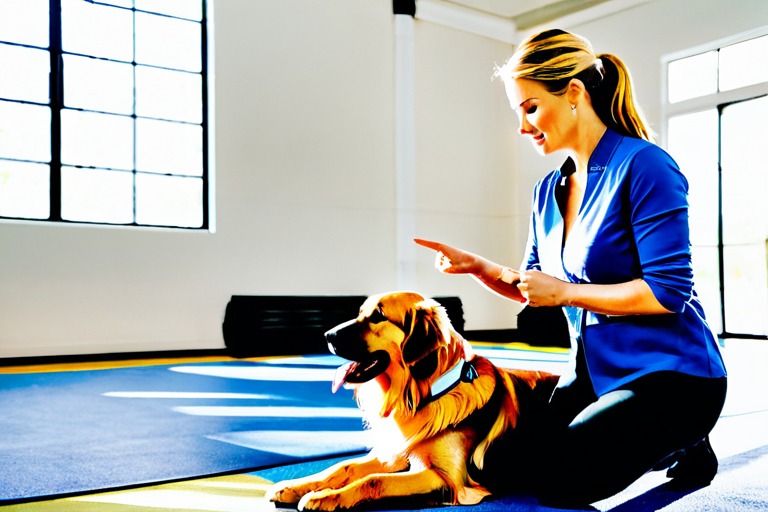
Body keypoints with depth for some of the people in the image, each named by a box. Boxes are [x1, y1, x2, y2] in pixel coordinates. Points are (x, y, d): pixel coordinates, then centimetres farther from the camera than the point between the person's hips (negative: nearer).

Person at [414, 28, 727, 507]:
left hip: (671, 373, -8)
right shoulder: (547, 191, 8)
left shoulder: (643, 166, -16)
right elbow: (533, 284, 17)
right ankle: (648, 444, 16)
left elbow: (668, 292, -20)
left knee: (556, 479, -20)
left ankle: (682, 447, 7)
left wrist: (566, 291, -17)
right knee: (498, 468, -2)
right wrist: (478, 266, -1)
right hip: (596, 371, 8)